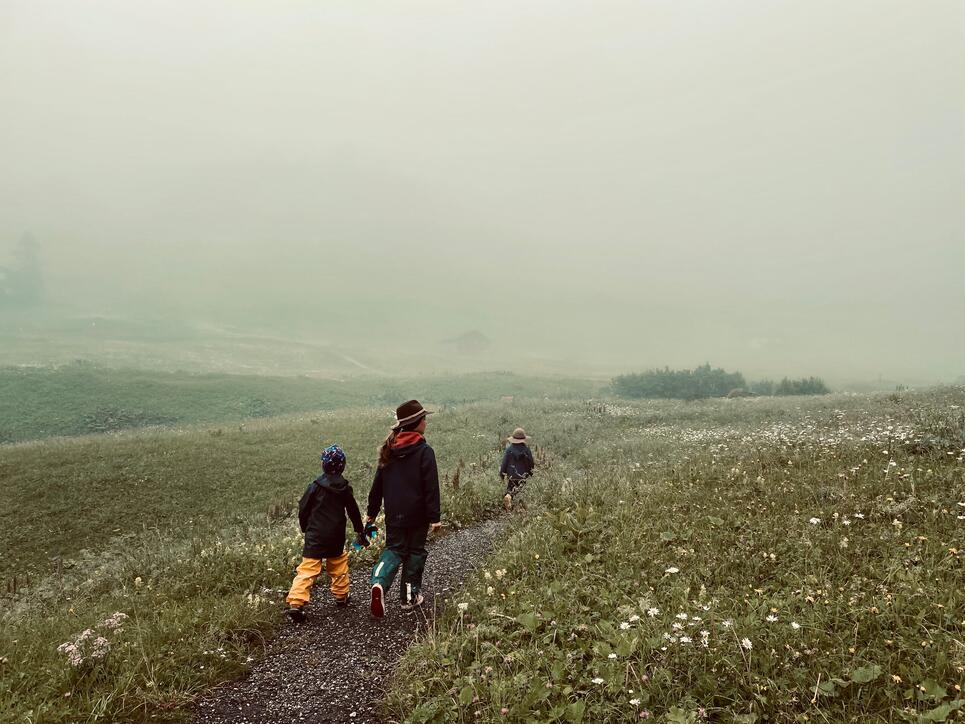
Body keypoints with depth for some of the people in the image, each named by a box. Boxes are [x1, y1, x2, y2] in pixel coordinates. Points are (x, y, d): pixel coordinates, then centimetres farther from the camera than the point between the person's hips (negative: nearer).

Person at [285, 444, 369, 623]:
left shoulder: (315, 486, -7)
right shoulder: (345, 488, 1)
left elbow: (303, 509, -2)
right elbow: (354, 512, 11)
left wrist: (305, 528, 16)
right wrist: (360, 532, 23)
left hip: (315, 536, -2)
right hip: (336, 538, 3)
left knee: (307, 569, -5)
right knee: (338, 565, 23)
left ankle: (295, 604, -15)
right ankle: (341, 596, 33)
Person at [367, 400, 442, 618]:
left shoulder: (389, 450, 3)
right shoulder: (424, 451, -14)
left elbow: (378, 483, 8)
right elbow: (431, 487, -16)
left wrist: (372, 511, 16)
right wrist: (434, 517, -11)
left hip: (394, 514, 4)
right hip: (418, 515, -4)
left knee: (394, 550, 13)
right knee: (415, 552, 12)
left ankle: (379, 582, -13)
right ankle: (410, 596, 20)